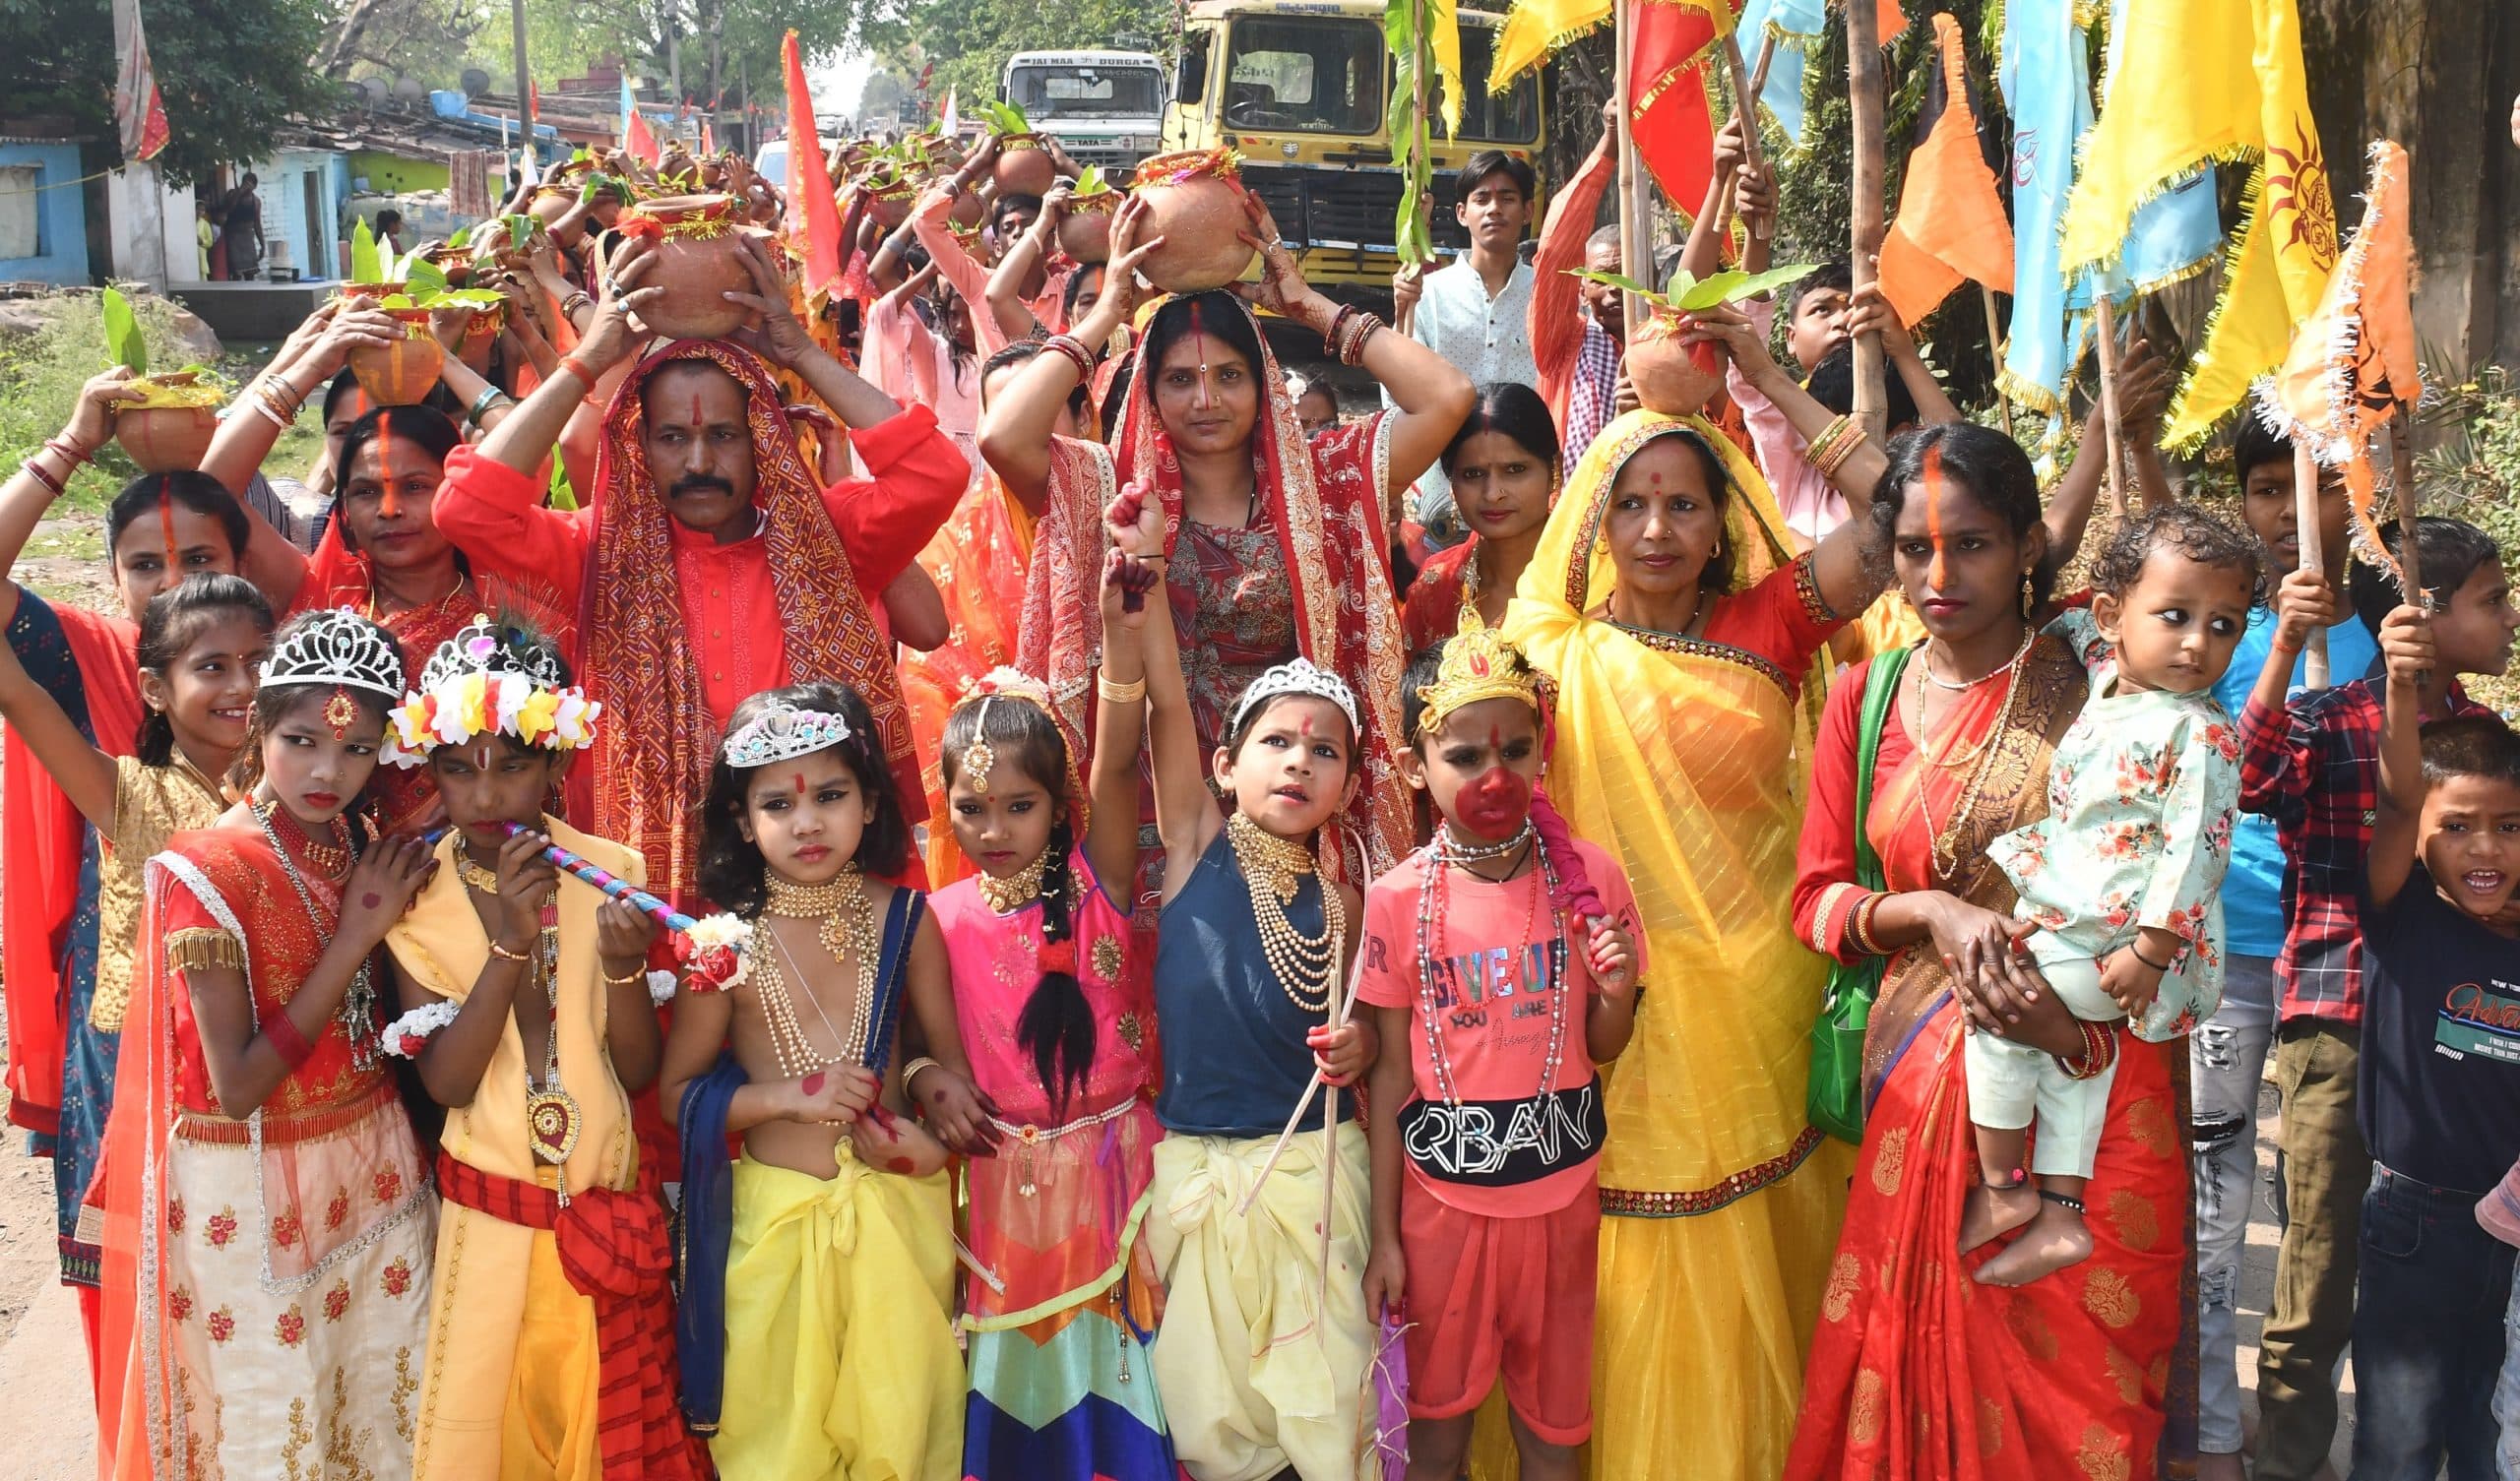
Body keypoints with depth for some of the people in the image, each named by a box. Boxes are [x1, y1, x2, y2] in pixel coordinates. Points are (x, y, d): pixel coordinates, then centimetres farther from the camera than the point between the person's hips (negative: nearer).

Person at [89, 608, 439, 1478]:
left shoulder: (364, 851, 2)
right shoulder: (206, 872, -16)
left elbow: (383, 1015, 5)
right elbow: (236, 1086, -20)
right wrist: (353, 938, -19)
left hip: (372, 1167, 6)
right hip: (251, 1191, -5)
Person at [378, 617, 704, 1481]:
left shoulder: (606, 876, -4)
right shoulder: (415, 900, -6)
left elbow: (640, 1070, -4)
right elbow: (445, 1082, -13)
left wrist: (624, 966, -22)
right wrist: (508, 945, -24)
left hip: (605, 1208, 1)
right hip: (488, 1214, -1)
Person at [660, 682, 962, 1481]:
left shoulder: (903, 919, -4)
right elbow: (678, 1091, -1)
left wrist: (935, 1137, -16)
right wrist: (786, 1097, -16)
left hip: (898, 1208, 1)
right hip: (777, 1216, -1)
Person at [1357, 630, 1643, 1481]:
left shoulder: (1589, 879, -6)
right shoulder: (1399, 900, -9)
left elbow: (1601, 1050, 4)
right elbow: (1391, 1074, -3)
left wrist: (1618, 994, -18)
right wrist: (1383, 1235, -1)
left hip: (1561, 1191, 1)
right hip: (1442, 1192, -1)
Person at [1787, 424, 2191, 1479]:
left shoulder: (2094, 690, -1)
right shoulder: (1868, 698, 7)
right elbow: (1819, 898, 7)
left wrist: (2075, 1011, -18)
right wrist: (1934, 913, -12)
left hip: (2094, 1084, -2)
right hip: (1924, 1073, 2)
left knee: (2078, 1378, 4)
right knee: (1924, 1360, 7)